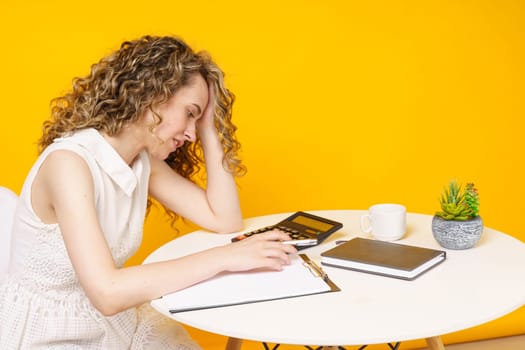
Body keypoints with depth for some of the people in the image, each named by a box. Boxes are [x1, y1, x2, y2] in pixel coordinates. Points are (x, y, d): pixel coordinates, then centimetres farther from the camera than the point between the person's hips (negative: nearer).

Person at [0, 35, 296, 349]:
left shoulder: (143, 160, 0)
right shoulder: (69, 162, -24)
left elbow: (225, 221, 0)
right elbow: (106, 292, -33)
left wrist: (209, 130, -3)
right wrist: (223, 257, -31)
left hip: (113, 323, 7)